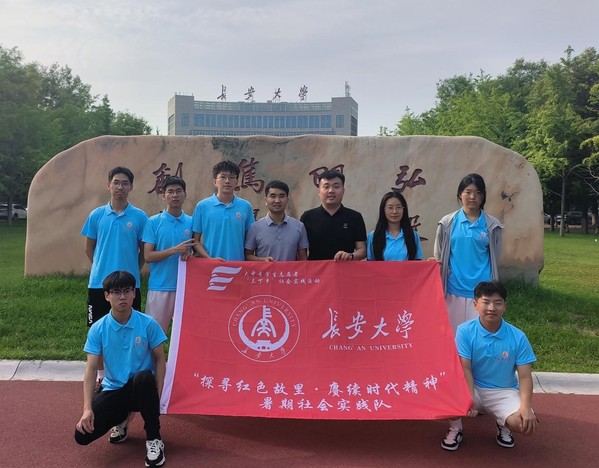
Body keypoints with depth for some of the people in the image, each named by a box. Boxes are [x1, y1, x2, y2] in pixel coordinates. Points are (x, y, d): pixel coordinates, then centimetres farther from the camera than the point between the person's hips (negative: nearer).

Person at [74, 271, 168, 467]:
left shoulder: (148, 324, -12)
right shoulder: (97, 329, -8)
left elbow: (160, 360, -6)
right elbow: (91, 369, -10)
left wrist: (157, 395, -17)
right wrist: (88, 409, -20)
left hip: (140, 388, -2)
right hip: (113, 389, 2)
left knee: (144, 377, -39)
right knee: (82, 435, -17)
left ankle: (154, 438, -17)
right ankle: (121, 418, 18)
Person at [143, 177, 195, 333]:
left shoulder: (192, 222, 5)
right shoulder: (153, 222, -1)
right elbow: (148, 256, -6)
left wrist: (190, 254, -11)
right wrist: (174, 250, -19)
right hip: (160, 287, -2)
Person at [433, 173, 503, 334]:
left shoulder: (492, 225, 3)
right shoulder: (447, 223, 3)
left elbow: (494, 259, 11)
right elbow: (438, 257, 9)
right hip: (454, 288, 1)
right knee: (453, 331, 7)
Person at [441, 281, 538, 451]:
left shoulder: (518, 337, -10)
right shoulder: (465, 330, -13)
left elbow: (525, 376, -9)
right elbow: (465, 369, -16)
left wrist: (525, 407, -25)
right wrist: (469, 399, -32)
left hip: (504, 391, 1)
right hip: (472, 388, 0)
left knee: (525, 423, -27)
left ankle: (502, 424, 14)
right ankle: (456, 429, 3)